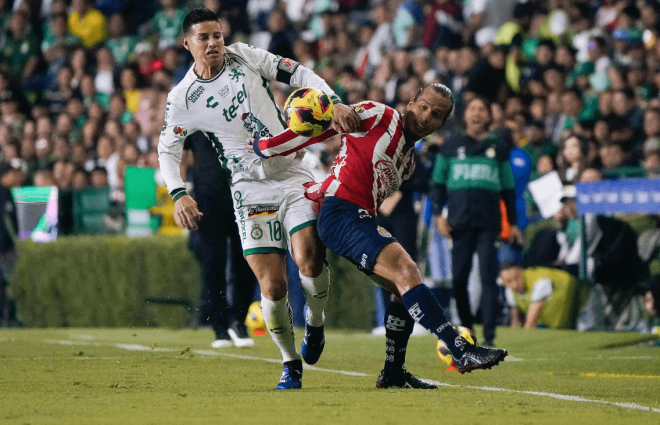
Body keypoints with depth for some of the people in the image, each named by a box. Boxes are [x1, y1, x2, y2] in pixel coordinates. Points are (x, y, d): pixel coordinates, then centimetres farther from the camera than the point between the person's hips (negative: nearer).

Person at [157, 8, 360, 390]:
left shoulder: (244, 57, 1)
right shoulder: (182, 99, -2)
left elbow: (299, 75, 3)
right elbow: (167, 149, 8)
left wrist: (335, 103, -13)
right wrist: (179, 194, -7)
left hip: (293, 174, 1)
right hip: (251, 187, -1)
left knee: (309, 259, -21)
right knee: (273, 287, -10)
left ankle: (315, 323, 9)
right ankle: (290, 362, 11)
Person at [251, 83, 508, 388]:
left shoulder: (408, 159, 21)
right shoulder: (380, 117, -4)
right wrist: (265, 147, -2)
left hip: (361, 221, 10)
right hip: (341, 215, -10)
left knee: (404, 289, 10)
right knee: (406, 272, -19)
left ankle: (393, 373, 18)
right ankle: (462, 352, -25)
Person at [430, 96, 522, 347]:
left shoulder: (498, 147, 14)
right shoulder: (452, 146, 13)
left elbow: (508, 188, 17)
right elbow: (438, 182, 13)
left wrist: (513, 223, 12)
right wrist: (438, 214, 0)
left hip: (489, 221, -1)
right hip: (459, 220, 1)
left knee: (488, 276, -10)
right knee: (458, 278, -2)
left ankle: (489, 334, -12)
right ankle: (466, 329, 11)